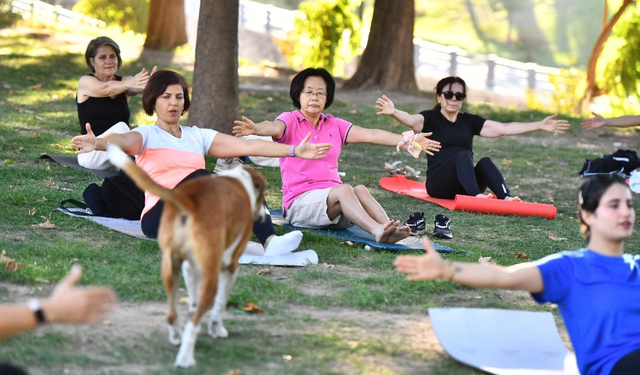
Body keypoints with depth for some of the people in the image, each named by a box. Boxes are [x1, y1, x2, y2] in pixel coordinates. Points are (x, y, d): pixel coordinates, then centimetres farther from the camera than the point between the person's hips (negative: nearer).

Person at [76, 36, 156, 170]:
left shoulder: (124, 81, 11)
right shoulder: (85, 82, 0)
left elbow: (136, 89, -15)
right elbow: (106, 89, -22)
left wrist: (147, 83, -41)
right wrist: (130, 83, -44)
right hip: (91, 154, -4)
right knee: (120, 127, -32)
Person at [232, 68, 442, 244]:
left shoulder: (334, 125, 18)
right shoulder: (290, 121, 3)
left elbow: (370, 135, 7)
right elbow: (275, 128, -21)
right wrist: (255, 129, -46)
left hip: (334, 200, 4)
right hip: (299, 202, -4)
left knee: (360, 190, -28)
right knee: (344, 189, -32)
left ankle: (388, 229, -51)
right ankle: (378, 231, -55)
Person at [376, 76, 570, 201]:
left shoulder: (469, 121, 17)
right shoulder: (431, 118, 5)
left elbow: (504, 128, 13)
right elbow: (411, 120, -18)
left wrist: (540, 125, 6)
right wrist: (394, 112, -42)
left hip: (465, 184, 4)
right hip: (438, 184, -4)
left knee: (485, 161, -25)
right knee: (463, 155, -30)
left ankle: (505, 197, -47)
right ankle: (476, 196, -56)